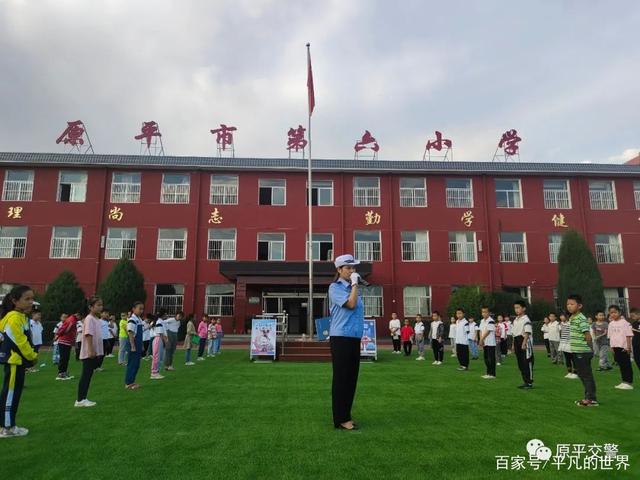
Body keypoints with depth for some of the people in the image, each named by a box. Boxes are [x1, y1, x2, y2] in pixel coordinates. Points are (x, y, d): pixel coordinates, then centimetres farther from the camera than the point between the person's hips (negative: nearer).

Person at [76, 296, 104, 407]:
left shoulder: (96, 319, 14)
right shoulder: (89, 319, -14)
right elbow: (88, 335, -22)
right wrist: (91, 350, -27)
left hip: (95, 353, 9)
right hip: (89, 353, -9)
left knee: (88, 376, 12)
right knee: (85, 376, -3)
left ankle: (83, 399, 18)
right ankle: (80, 400, 4)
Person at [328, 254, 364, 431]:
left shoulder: (353, 288, 17)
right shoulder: (335, 287, -6)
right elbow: (351, 304, -18)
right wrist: (355, 284, -11)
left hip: (355, 338, 8)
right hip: (341, 338, -8)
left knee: (351, 378, 11)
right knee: (341, 379, -2)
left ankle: (345, 415, 22)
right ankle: (341, 419, 5)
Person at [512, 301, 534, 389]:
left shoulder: (526, 320, -10)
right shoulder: (515, 320, 15)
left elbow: (527, 333, -17)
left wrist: (524, 343, -23)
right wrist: (514, 344, 17)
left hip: (525, 343, -9)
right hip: (517, 342, 9)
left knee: (527, 363, -4)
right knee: (520, 363, 12)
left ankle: (530, 383, 3)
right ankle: (525, 382, 20)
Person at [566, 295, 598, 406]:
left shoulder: (581, 319, -17)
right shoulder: (571, 318, 13)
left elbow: (588, 335, -20)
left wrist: (589, 348, -8)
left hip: (583, 352, -10)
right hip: (576, 352, 10)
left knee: (587, 375, -1)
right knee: (582, 375, 16)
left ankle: (591, 399, 8)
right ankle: (588, 397, 26)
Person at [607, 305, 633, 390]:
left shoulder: (624, 322, -9)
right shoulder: (611, 324, 9)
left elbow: (628, 335, -11)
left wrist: (628, 347, -15)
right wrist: (612, 347, 10)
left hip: (624, 347, -6)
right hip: (616, 347, 6)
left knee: (627, 365, 0)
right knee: (621, 364, 11)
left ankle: (629, 383, 6)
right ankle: (624, 382, 19)